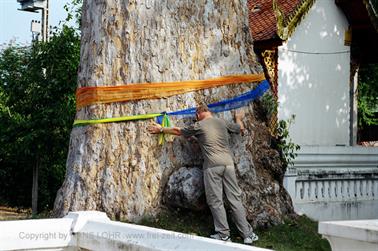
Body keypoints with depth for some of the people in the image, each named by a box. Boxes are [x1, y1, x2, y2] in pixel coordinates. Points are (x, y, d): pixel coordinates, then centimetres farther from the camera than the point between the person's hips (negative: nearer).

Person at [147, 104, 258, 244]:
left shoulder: (198, 126, 6)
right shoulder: (223, 122, 16)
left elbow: (178, 131, 19)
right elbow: (240, 128, 33)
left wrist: (161, 129, 34)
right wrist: (238, 118, 55)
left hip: (212, 166, -4)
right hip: (228, 163, 4)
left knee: (215, 201, 4)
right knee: (235, 199, 7)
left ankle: (223, 235, 5)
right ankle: (247, 234, 8)